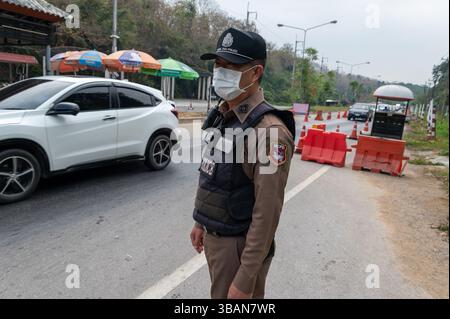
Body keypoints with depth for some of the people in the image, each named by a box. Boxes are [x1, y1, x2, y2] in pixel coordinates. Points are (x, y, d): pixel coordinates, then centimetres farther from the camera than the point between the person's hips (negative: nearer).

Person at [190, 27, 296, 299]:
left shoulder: (269, 131, -25)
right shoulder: (222, 116, 2)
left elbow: (267, 213, -25)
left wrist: (245, 280, -21)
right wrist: (201, 222, 17)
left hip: (240, 245, -8)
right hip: (213, 236, 8)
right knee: (220, 293, 26)